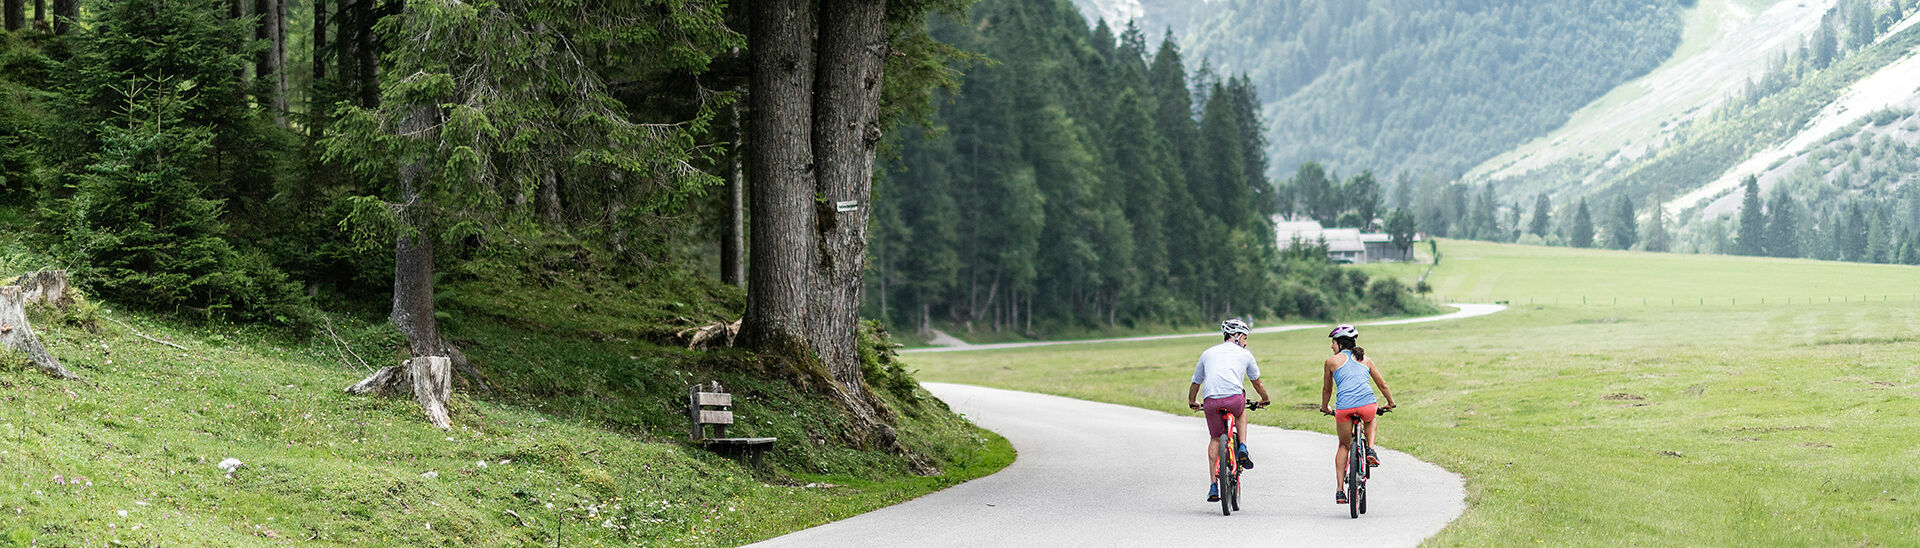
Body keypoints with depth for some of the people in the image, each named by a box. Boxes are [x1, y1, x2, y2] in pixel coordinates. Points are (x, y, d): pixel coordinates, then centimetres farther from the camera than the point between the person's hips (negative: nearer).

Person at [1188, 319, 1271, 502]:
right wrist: (1265, 400, 53)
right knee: (1241, 413, 35)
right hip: (1235, 398, -1)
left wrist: (1192, 402, 53)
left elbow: (1195, 383, 34)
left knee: (1215, 439, 20)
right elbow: (1257, 383, 34)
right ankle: (1243, 448, 15)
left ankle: (1213, 486, 13)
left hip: (1211, 402, 1)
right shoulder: (1244, 354, 21)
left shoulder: (1208, 353, 26)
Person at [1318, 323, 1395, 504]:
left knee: (1343, 446, 20)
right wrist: (1390, 403, 43)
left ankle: (1339, 490, 13)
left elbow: (1327, 389, 25)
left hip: (1344, 408, -2)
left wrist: (1324, 408, 43)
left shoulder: (1332, 361, 15)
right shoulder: (1365, 359, 22)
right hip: (1368, 405, 2)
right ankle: (1370, 449, 11)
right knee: (1370, 422, 39)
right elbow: (1382, 384, 26)